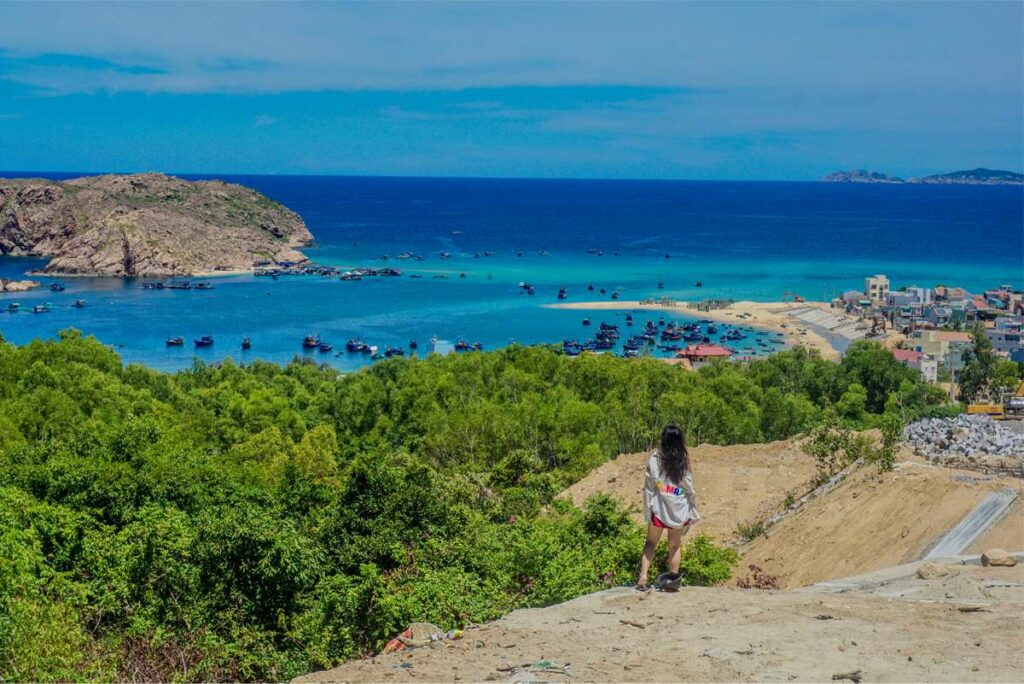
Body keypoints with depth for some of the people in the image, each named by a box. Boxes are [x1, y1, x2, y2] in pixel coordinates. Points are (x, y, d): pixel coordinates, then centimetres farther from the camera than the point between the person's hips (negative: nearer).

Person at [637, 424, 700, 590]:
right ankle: (673, 577, 17)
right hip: (679, 511, 1)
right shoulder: (684, 461, -6)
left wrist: (647, 513, -2)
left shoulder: (655, 459, -8)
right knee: (674, 546, 18)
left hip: (659, 509, -1)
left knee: (651, 543, 13)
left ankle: (643, 576, -2)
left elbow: (649, 487, -7)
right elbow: (690, 490, -2)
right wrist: (693, 514, 8)